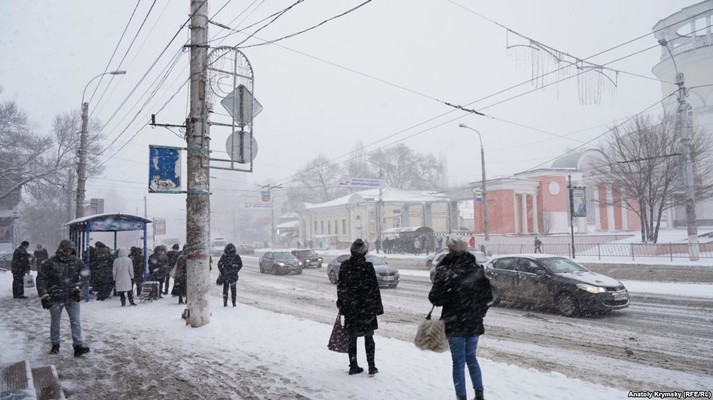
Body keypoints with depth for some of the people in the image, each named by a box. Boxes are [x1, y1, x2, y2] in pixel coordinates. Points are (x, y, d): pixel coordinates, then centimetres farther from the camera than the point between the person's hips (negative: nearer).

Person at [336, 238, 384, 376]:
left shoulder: (344, 266, -1)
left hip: (350, 308, 3)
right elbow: (374, 288, -10)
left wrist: (341, 305, 14)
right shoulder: (367, 267, -13)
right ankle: (371, 366, 9)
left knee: (352, 337, 11)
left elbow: (340, 287, 5)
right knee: (368, 337, 8)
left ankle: (353, 366, 15)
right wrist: (378, 306, -2)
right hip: (366, 307, -3)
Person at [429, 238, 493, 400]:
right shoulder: (478, 271, -1)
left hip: (454, 323, -4)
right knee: (471, 358, 20)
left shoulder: (445, 271, -13)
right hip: (474, 323, 4)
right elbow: (488, 297, 4)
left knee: (459, 362, 6)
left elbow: (434, 298, -12)